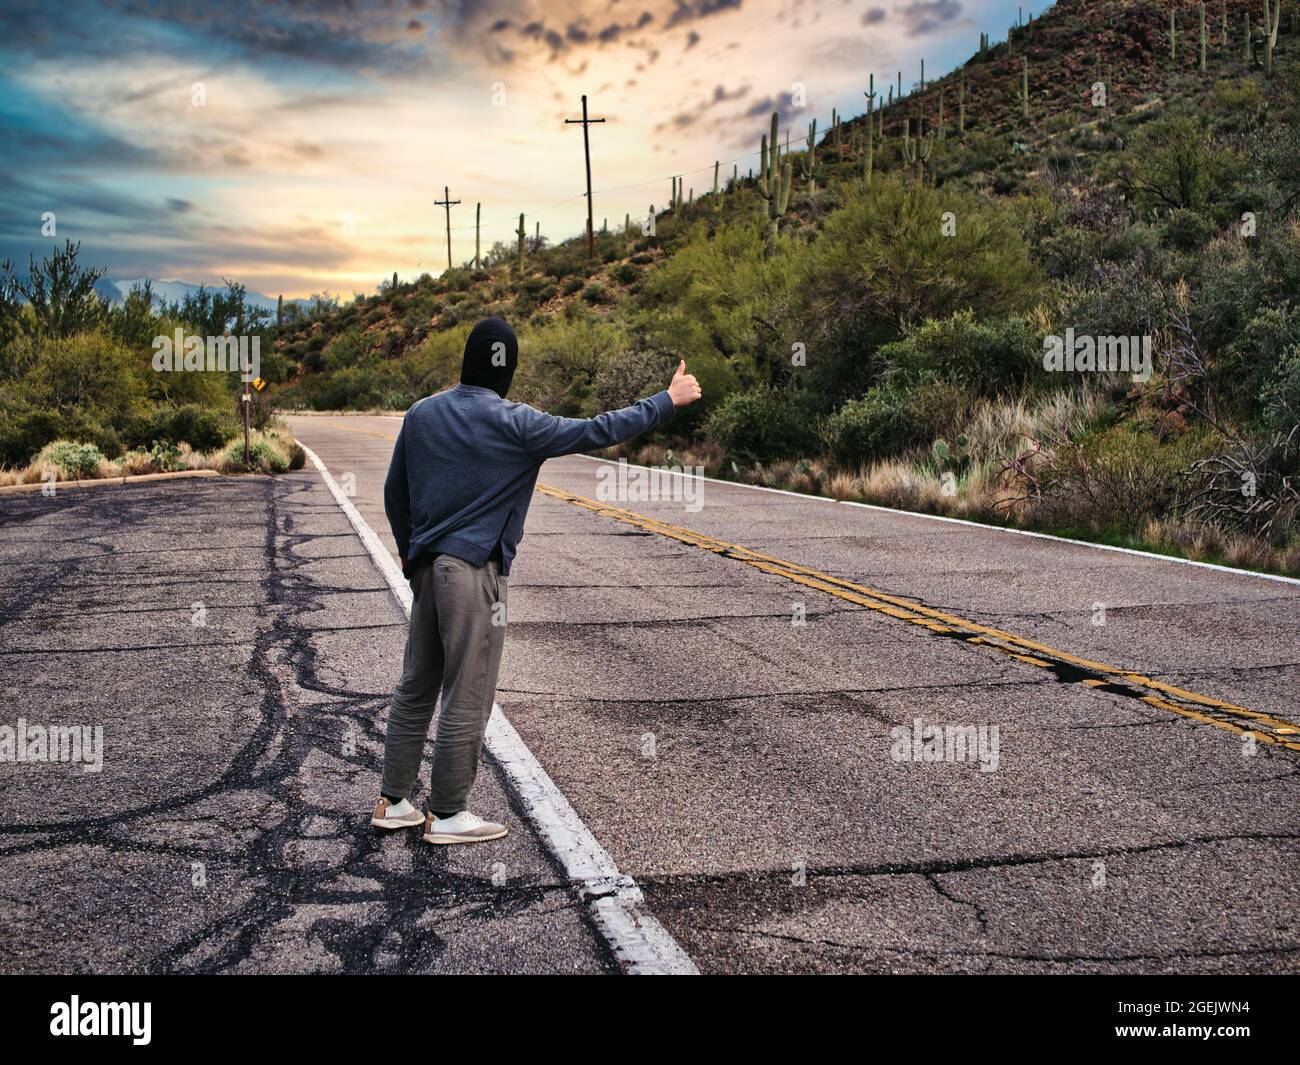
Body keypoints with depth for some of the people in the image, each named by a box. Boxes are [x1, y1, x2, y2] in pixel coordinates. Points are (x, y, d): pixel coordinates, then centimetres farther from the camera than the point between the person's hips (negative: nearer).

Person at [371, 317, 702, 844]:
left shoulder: (421, 414, 8)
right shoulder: (513, 423, -11)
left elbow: (395, 493, 14)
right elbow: (595, 431, -9)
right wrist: (668, 400, 0)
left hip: (426, 567, 7)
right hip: (474, 571, -7)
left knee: (415, 687, 15)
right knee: (467, 697, 2)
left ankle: (393, 801, 23)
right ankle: (447, 814, 10)